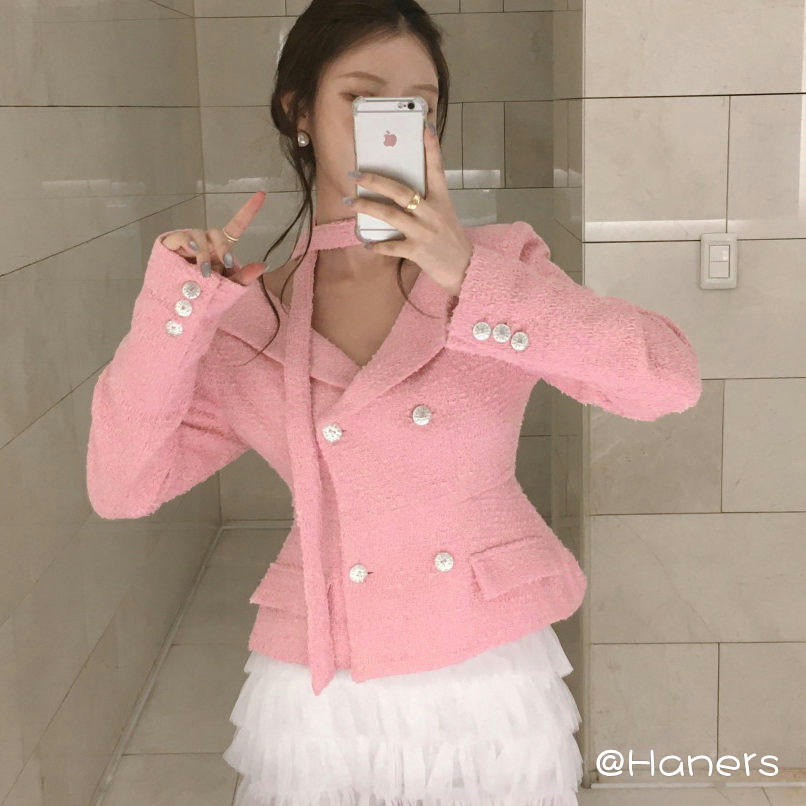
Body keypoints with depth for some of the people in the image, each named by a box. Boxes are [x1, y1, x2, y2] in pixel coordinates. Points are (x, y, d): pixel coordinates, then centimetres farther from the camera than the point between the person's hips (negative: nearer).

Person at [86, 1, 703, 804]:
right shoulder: (247, 321, 2)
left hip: (495, 691, 0)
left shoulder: (496, 262, -2)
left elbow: (670, 379, -16)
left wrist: (469, 277, -23)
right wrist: (171, 313, -11)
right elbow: (121, 486, -1)